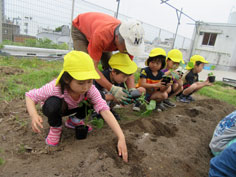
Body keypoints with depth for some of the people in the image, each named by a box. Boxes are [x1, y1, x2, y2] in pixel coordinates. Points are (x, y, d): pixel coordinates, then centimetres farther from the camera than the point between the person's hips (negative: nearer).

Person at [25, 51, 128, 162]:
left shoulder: (90, 89, -32)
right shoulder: (55, 88, -38)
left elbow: (105, 111, -39)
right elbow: (30, 96, -24)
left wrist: (121, 138, -47)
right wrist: (34, 115, -44)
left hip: (71, 108, 3)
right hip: (53, 108, -3)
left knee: (92, 101, -22)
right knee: (53, 103, -38)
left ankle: (75, 120, 8)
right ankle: (55, 128, -4)